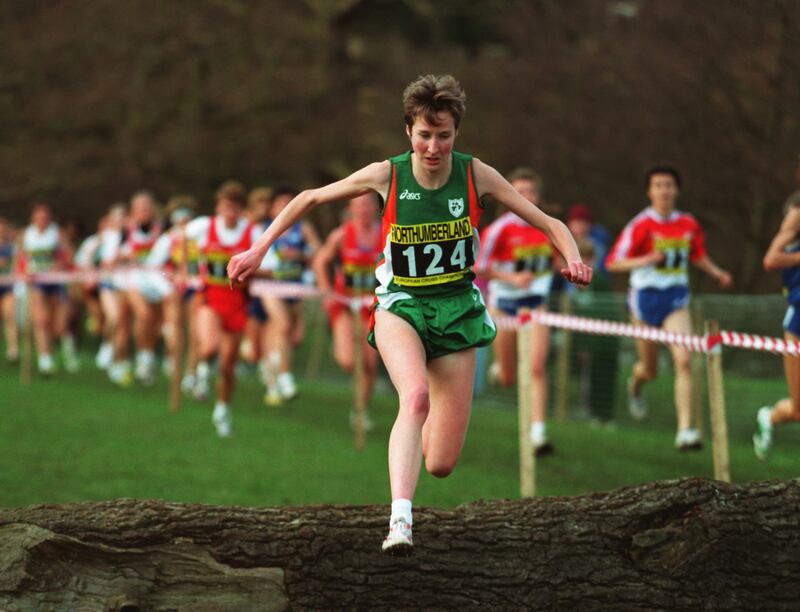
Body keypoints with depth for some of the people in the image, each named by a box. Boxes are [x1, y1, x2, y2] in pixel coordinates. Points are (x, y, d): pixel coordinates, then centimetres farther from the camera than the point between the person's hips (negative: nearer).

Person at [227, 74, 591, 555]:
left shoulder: (475, 175, -8)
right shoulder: (386, 176, -9)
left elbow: (549, 224, -3)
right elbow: (309, 199, 5)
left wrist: (574, 260, -23)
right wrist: (259, 249, 0)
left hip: (457, 310, 1)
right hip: (400, 305, -1)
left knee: (441, 465, -3)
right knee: (417, 395, -37)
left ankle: (418, 426, 35)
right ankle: (400, 521, -42)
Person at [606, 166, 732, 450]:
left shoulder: (689, 224, 2)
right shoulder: (640, 225, -10)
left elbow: (698, 255, 20)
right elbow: (613, 262, -12)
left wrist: (717, 273, 2)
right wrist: (644, 260, -28)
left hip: (676, 300, 2)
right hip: (645, 297, -2)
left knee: (683, 360, -18)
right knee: (650, 368, 11)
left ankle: (685, 430, -20)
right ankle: (636, 384, 52)